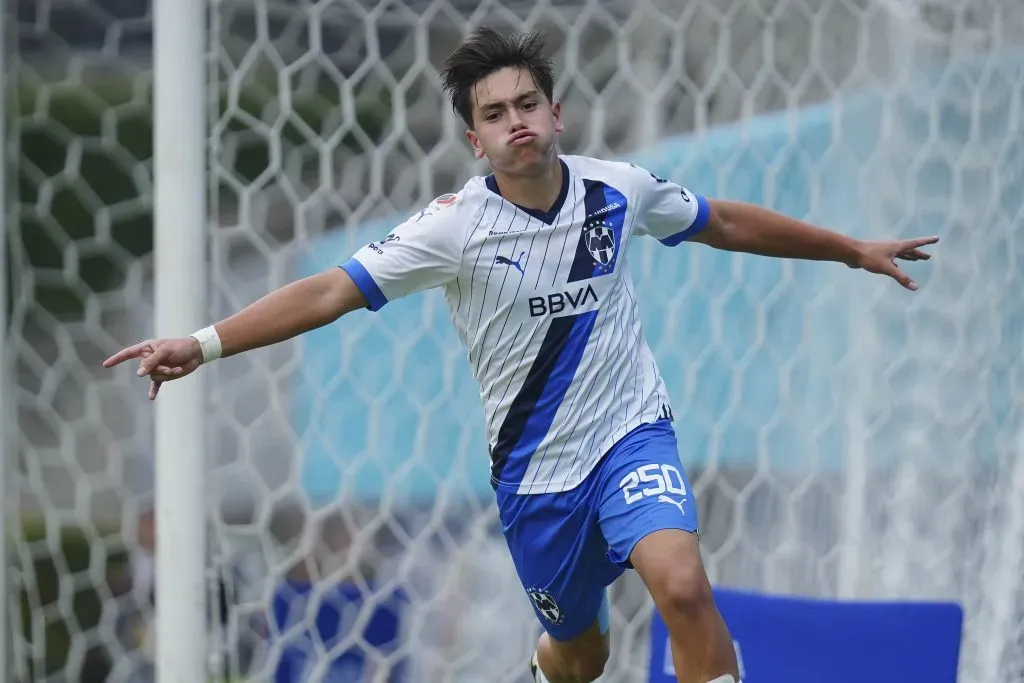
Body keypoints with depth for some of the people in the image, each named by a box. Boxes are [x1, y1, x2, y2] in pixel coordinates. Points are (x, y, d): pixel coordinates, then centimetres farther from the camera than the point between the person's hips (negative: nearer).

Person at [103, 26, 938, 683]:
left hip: (631, 431, 0)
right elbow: (330, 292, -19)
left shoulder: (619, 190, -6)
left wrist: (854, 249, 20)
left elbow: (728, 222, 11)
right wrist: (203, 344, -30)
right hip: (533, 468, 0)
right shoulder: (455, 227, -14)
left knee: (681, 583, -28)